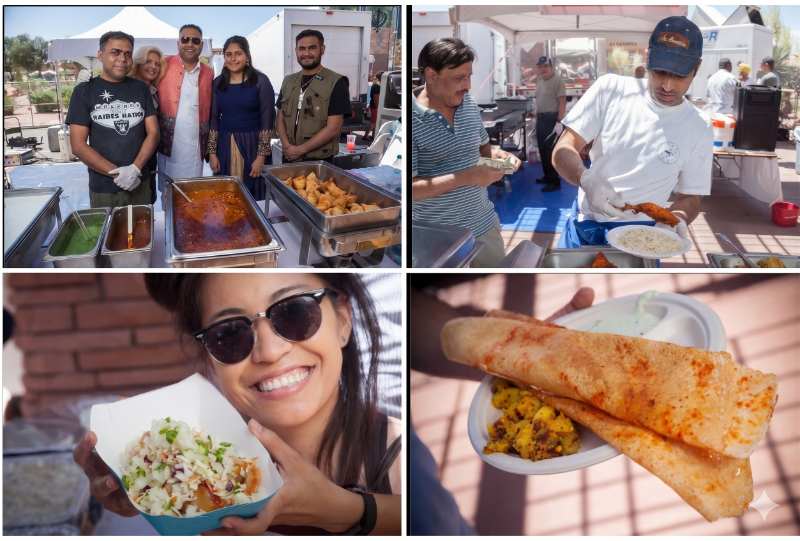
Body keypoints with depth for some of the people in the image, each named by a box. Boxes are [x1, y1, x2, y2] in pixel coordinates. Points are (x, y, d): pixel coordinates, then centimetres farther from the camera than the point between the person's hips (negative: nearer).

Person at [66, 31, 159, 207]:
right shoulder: (84, 91, -1)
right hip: (103, 189, -2)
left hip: (140, 185, 2)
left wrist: (135, 168, -15)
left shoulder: (140, 88, 6)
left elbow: (153, 132, 1)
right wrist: (116, 173, -16)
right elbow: (78, 145, -7)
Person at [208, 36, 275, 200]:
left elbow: (267, 120, -7)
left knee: (253, 198, 0)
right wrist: (212, 152, 4)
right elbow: (214, 118, 10)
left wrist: (262, 155, -12)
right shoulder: (218, 82, 7)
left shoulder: (260, 81, -4)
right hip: (224, 145, 4)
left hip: (253, 144, -3)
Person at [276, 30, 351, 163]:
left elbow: (333, 128, -13)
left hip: (319, 161, -5)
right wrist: (286, 145, -7)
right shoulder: (288, 81, 10)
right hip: (289, 158, 5)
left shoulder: (336, 83, -7)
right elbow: (280, 118, 12)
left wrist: (300, 149, -14)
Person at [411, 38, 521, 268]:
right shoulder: (413, 119, -18)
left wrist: (497, 154, -5)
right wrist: (465, 177, -27)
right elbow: (410, 188, -23)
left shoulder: (469, 103, 2)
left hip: (484, 224, 6)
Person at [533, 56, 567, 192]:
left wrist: (559, 121, -22)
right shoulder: (539, 80, 13)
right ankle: (547, 176, 28)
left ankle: (555, 182, -4)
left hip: (551, 118, -9)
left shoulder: (557, 80, -12)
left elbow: (562, 102, -17)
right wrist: (537, 116, 17)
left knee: (551, 150, -8)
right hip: (540, 118, 9)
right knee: (542, 149, 15)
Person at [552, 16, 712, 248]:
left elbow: (690, 197, 3)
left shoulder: (699, 127, -4)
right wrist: (586, 180, -32)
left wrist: (676, 218, -22)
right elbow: (563, 150, -11)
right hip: (583, 227, 0)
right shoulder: (609, 89, -7)